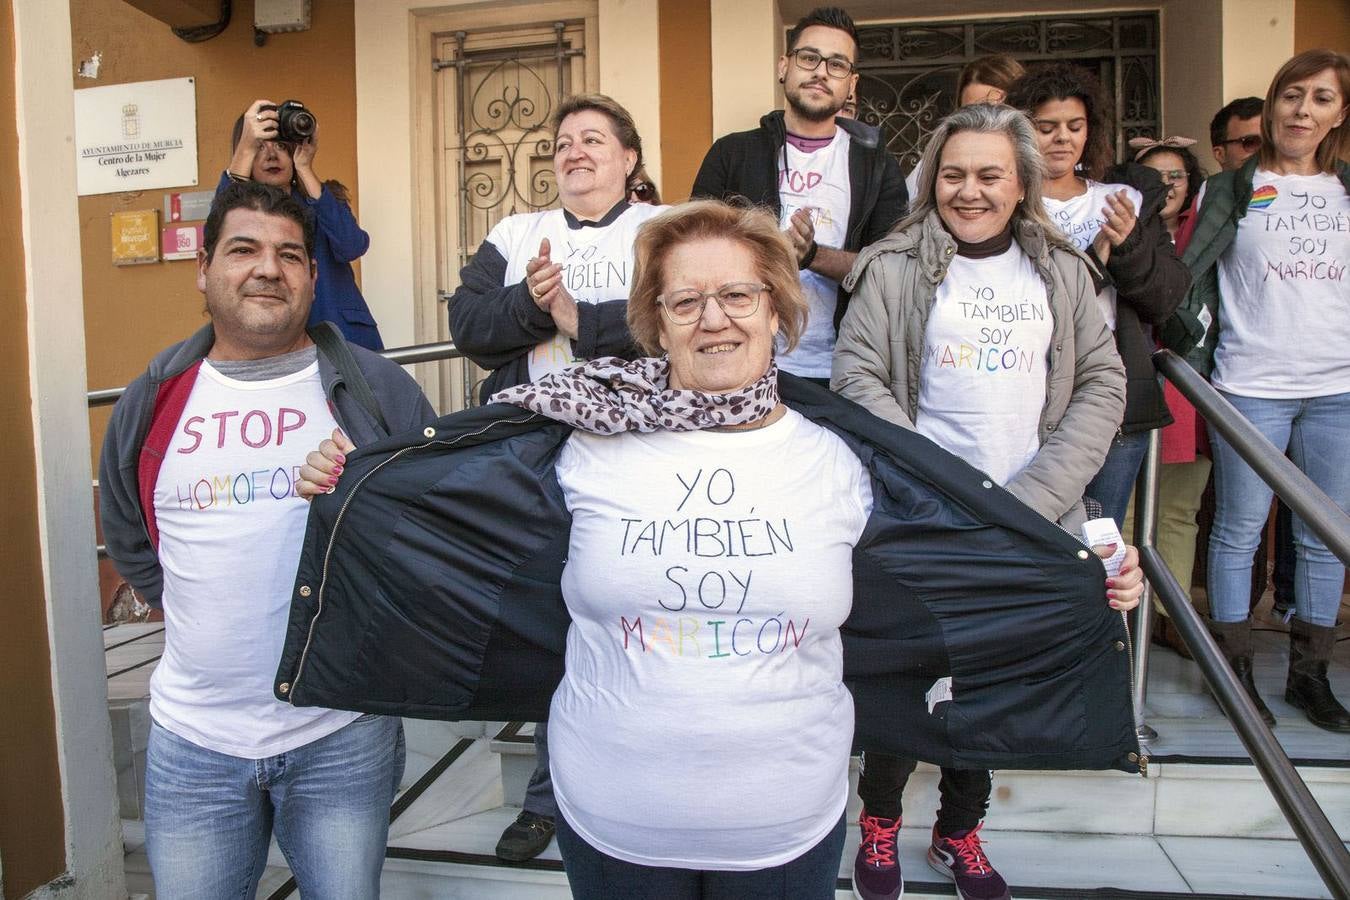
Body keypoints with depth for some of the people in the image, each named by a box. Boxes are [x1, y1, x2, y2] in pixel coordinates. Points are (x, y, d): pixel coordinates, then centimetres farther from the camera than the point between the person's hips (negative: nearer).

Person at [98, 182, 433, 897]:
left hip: (344, 736, -1)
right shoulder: (152, 402, 3)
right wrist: (204, 616, 9)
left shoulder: (377, 389, -4)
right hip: (192, 738, 2)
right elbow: (129, 540, 17)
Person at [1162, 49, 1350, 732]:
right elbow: (1192, 275, -1)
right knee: (1239, 529, 2)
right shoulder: (1232, 190, 4)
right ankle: (1233, 669, 15)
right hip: (1251, 386, -3)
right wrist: (1194, 350, -13)